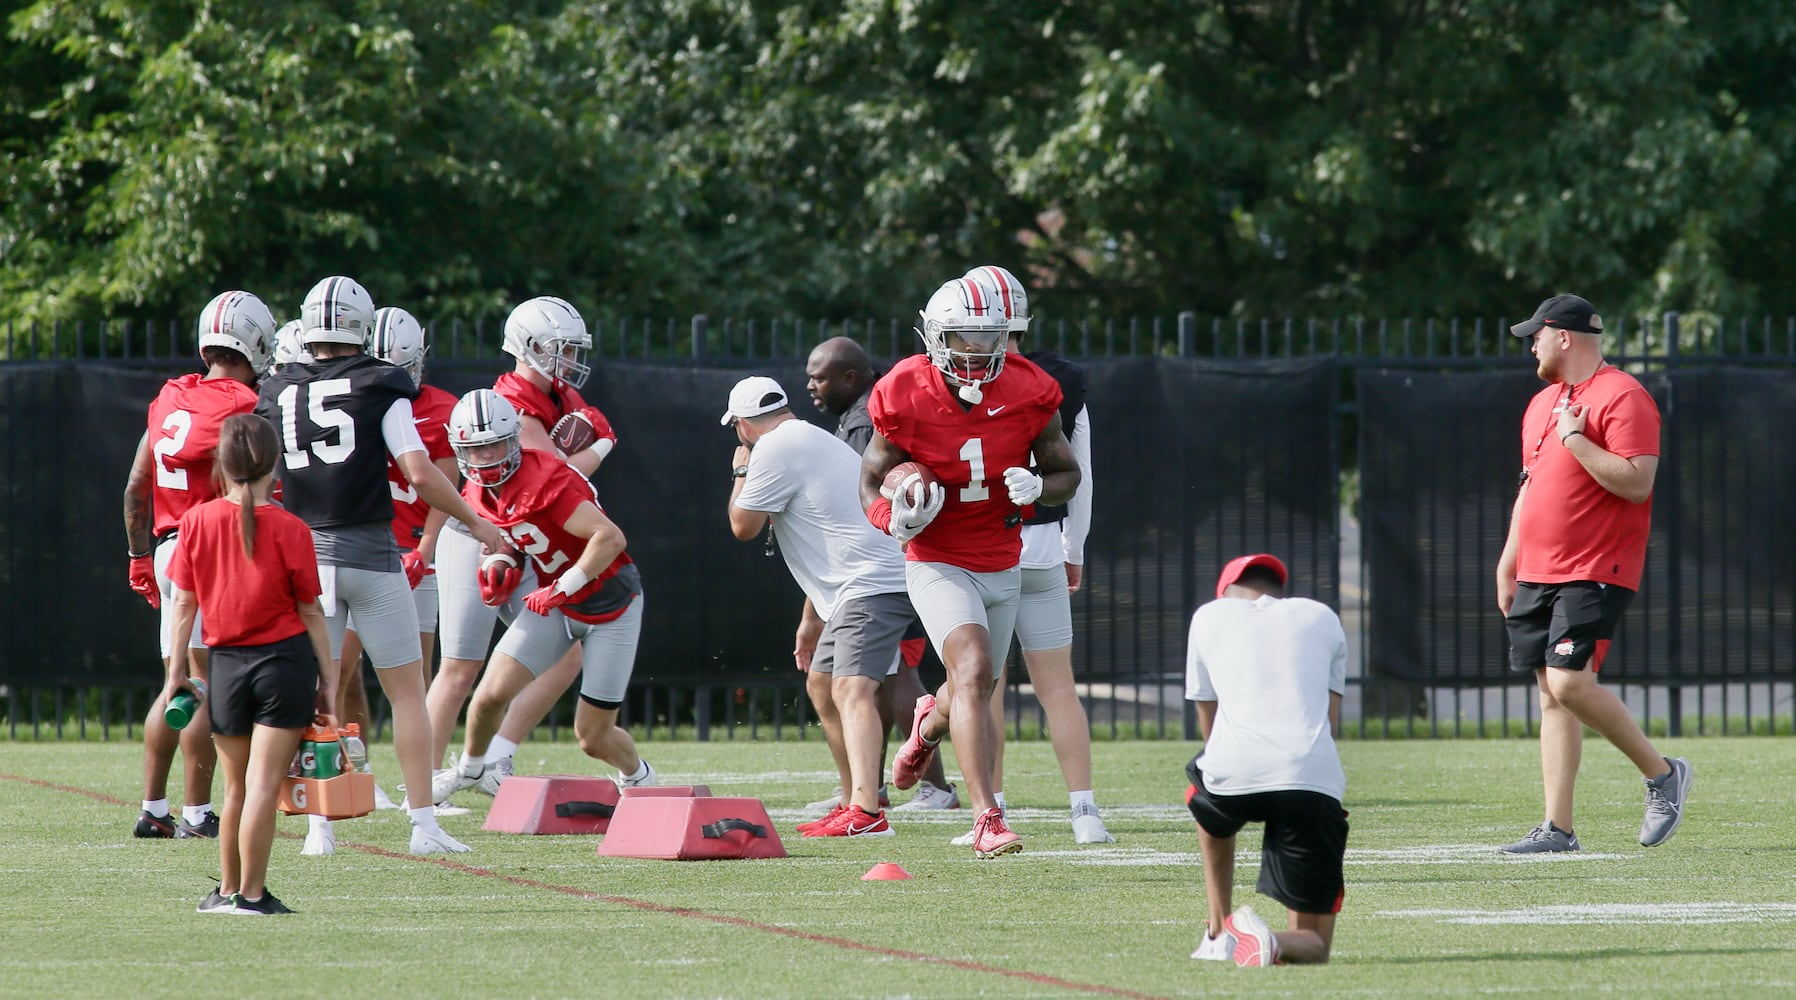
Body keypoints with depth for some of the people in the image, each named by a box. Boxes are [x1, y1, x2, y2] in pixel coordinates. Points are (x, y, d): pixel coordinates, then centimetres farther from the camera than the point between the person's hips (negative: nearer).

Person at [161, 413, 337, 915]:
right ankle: (252, 893, -3)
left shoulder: (197, 521, -2)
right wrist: (328, 678, 4)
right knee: (264, 782, -3)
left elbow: (184, 601, 2)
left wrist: (177, 667, 10)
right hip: (285, 659, -3)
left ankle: (228, 889, 22)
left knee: (236, 786, 14)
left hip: (227, 664, 3)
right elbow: (310, 612, -2)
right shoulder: (289, 530, -8)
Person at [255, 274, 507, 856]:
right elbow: (422, 476, -12)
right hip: (370, 555, -3)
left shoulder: (278, 396, 5)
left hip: (306, 555, 3)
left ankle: (320, 828, 6)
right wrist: (476, 523, 2)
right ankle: (423, 825, 2)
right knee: (407, 692, 5)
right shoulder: (379, 390, -6)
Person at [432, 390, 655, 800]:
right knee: (492, 694, -7)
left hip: (611, 606, -6)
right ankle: (469, 769, 23)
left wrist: (561, 589, -30)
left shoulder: (544, 480, -29)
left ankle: (638, 776, 32)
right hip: (557, 603, 6)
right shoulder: (479, 493, -3)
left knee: (593, 738, -1)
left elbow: (610, 537, -34)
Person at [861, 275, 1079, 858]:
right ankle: (987, 822, -27)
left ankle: (929, 725, 57)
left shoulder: (1028, 394, -10)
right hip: (939, 565, -4)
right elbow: (872, 481, -2)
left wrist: (1037, 487, -20)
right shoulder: (907, 399, -16)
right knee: (974, 672, -25)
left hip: (1002, 569, 4)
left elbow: (1068, 474, 4)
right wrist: (896, 520, -24)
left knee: (971, 693, 17)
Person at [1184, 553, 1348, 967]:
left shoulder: (1210, 615, 22)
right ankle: (1270, 942, -23)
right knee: (1311, 945, 12)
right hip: (1314, 782, 0)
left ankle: (1218, 932, 35)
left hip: (1232, 776, 0)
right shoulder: (1322, 617, 25)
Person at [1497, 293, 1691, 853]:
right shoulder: (1542, 404, 18)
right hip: (1538, 573, 9)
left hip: (1596, 574, -9)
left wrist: (1574, 437, -18)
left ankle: (1662, 774, -1)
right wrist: (1507, 564, 22)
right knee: (1551, 696, 4)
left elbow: (1636, 482, -21)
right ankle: (1557, 829, 3)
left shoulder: (1622, 398, -11)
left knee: (1571, 683, -20)